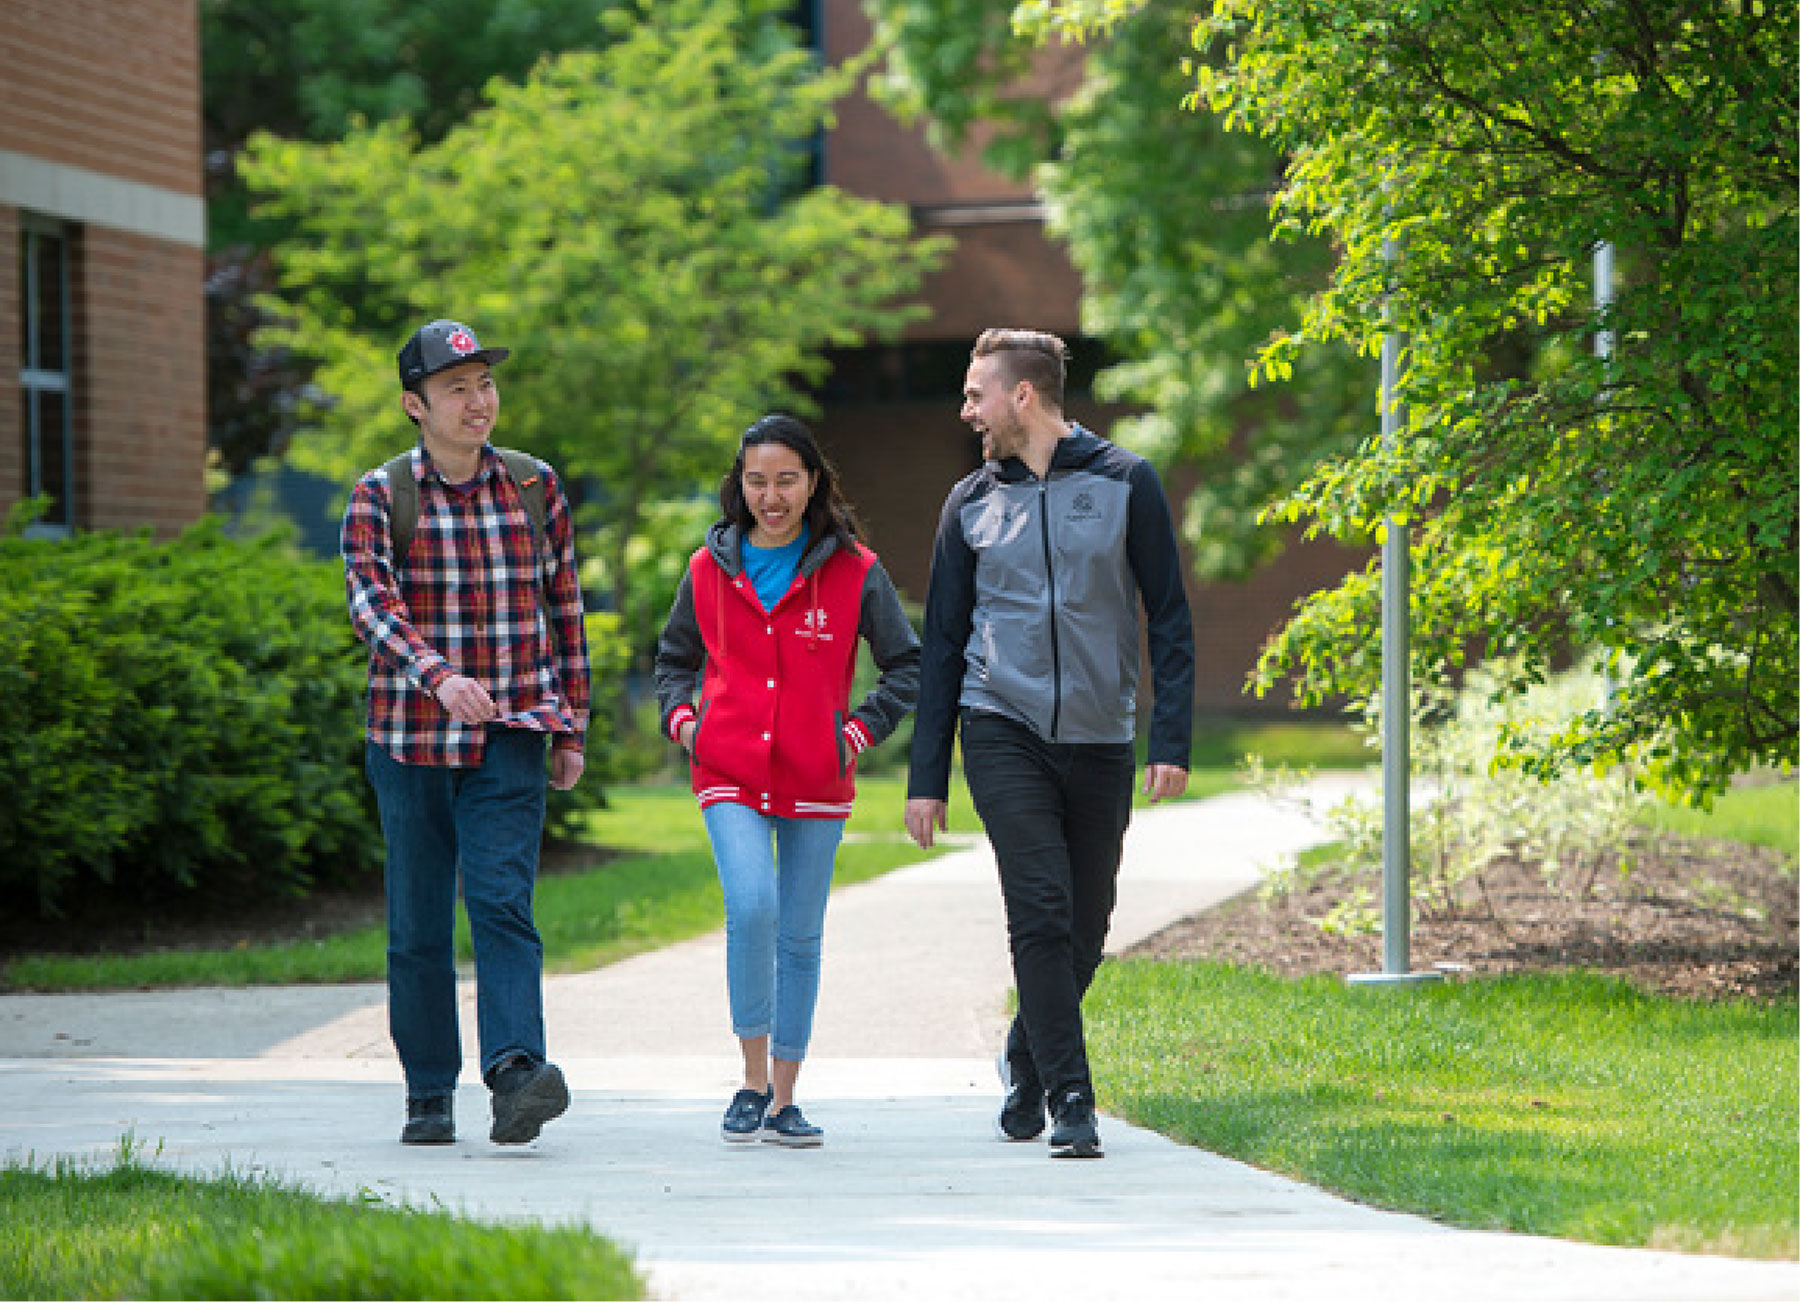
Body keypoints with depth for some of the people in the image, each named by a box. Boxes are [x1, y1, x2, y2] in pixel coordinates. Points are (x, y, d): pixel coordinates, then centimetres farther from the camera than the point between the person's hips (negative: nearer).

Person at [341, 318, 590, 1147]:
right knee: (418, 924, 6)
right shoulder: (379, 498, -1)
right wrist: (439, 675, -34)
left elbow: (564, 611, 14)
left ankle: (515, 1068, -27)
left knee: (501, 901, -16)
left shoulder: (534, 489, 7)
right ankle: (429, 1093, 15)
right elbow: (370, 600, -17)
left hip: (509, 741, 0)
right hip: (410, 738, 0)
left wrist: (572, 730, 12)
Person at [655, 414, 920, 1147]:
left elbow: (907, 667, 8)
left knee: (800, 935, 5)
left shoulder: (853, 572, 1)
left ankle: (784, 1101, 15)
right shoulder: (710, 570, 7)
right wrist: (682, 720, 5)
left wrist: (858, 732, -2)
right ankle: (753, 1081, -6)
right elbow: (674, 659, 22)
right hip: (730, 778, 0)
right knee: (752, 907, -20)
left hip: (816, 784, 0)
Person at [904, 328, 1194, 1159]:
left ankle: (1025, 1059, 33)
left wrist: (1172, 742, -8)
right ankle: (1069, 1101, -12)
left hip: (1100, 742, 0)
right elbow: (943, 644, 12)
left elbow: (1170, 621, 3)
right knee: (1041, 910, -14)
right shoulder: (972, 503, 8)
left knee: (1085, 927, 8)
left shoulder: (1124, 484, 2)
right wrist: (926, 778, 7)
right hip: (1003, 731, 0)